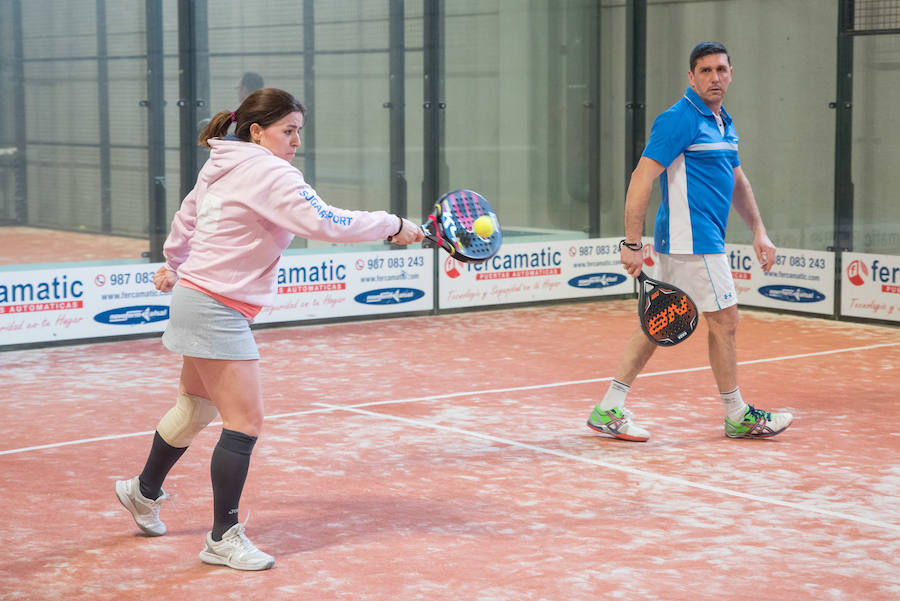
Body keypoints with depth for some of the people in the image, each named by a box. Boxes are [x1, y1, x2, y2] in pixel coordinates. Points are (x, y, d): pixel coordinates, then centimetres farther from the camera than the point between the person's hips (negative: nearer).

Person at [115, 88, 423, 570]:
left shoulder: (224, 168, 12)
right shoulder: (267, 172, -18)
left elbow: (186, 215, 26)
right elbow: (322, 222, -27)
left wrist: (174, 265, 41)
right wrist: (391, 226, -19)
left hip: (197, 295, 11)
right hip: (215, 308, -11)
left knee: (196, 408, 25)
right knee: (245, 422, -10)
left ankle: (144, 490, 43)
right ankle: (224, 538, -4)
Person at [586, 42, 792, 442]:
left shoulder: (724, 123, 15)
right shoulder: (680, 120, -14)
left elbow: (738, 182, 26)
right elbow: (641, 179, -19)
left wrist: (759, 232, 19)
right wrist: (632, 245, -21)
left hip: (702, 241, 9)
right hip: (691, 241, -9)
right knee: (725, 321, 0)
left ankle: (609, 410, 13)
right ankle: (738, 417, 15)